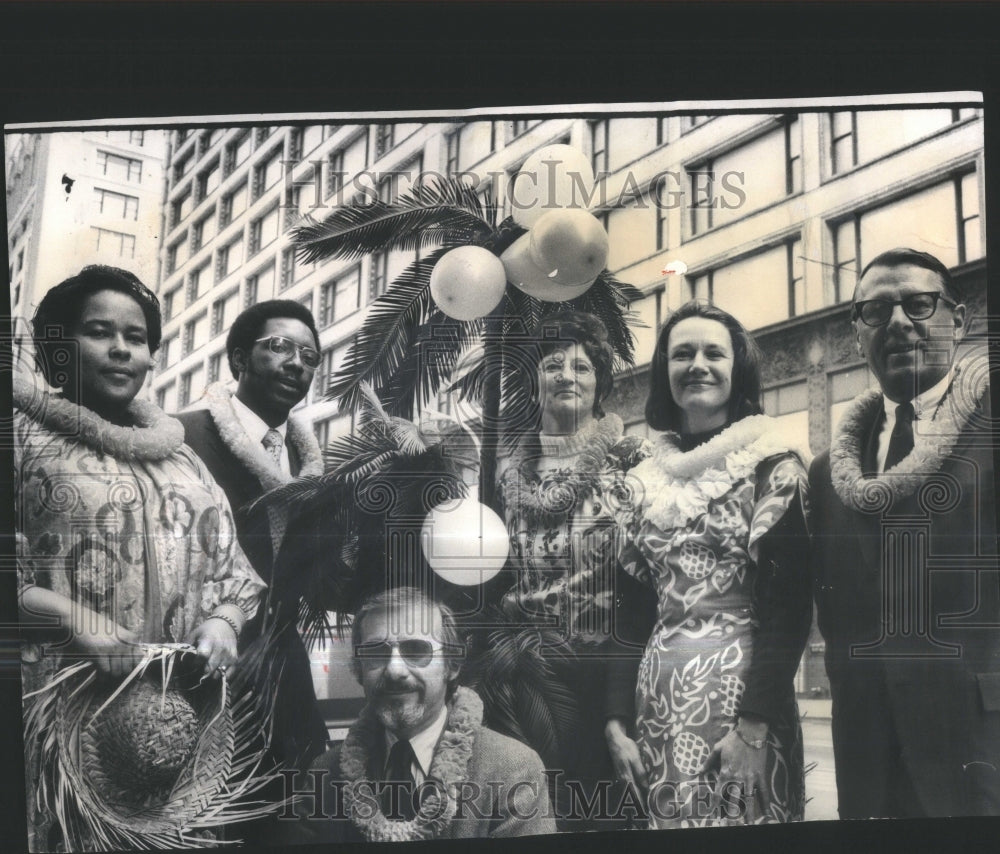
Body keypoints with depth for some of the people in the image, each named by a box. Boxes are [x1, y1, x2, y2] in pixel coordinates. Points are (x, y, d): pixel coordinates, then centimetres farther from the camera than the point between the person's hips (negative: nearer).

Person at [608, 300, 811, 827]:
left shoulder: (770, 462, -3)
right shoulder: (644, 479, 10)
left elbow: (788, 600, -10)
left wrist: (755, 723, -16)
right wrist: (616, 718, 2)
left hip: (741, 684, -4)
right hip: (658, 693, 5)